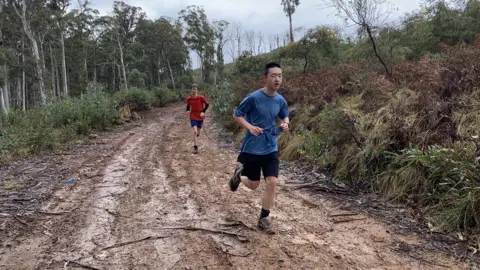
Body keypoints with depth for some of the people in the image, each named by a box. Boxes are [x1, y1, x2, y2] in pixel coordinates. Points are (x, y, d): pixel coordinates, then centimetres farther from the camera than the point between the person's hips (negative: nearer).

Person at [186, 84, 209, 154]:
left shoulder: (201, 97, -12)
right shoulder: (189, 99, -7)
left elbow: (207, 104, 0)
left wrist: (203, 112, -10)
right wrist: (187, 111, -9)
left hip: (200, 117, 1)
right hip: (193, 117, -1)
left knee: (198, 133, 13)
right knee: (195, 131, -18)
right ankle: (195, 147, -11)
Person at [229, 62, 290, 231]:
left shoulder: (281, 101, -1)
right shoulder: (253, 98, -16)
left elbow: (285, 117, 17)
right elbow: (236, 116, -6)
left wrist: (285, 124, -7)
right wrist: (250, 127, -23)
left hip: (271, 148, 3)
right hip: (252, 148, -3)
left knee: (272, 182, -7)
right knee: (253, 185, 8)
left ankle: (264, 217, 12)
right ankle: (239, 175, 43)